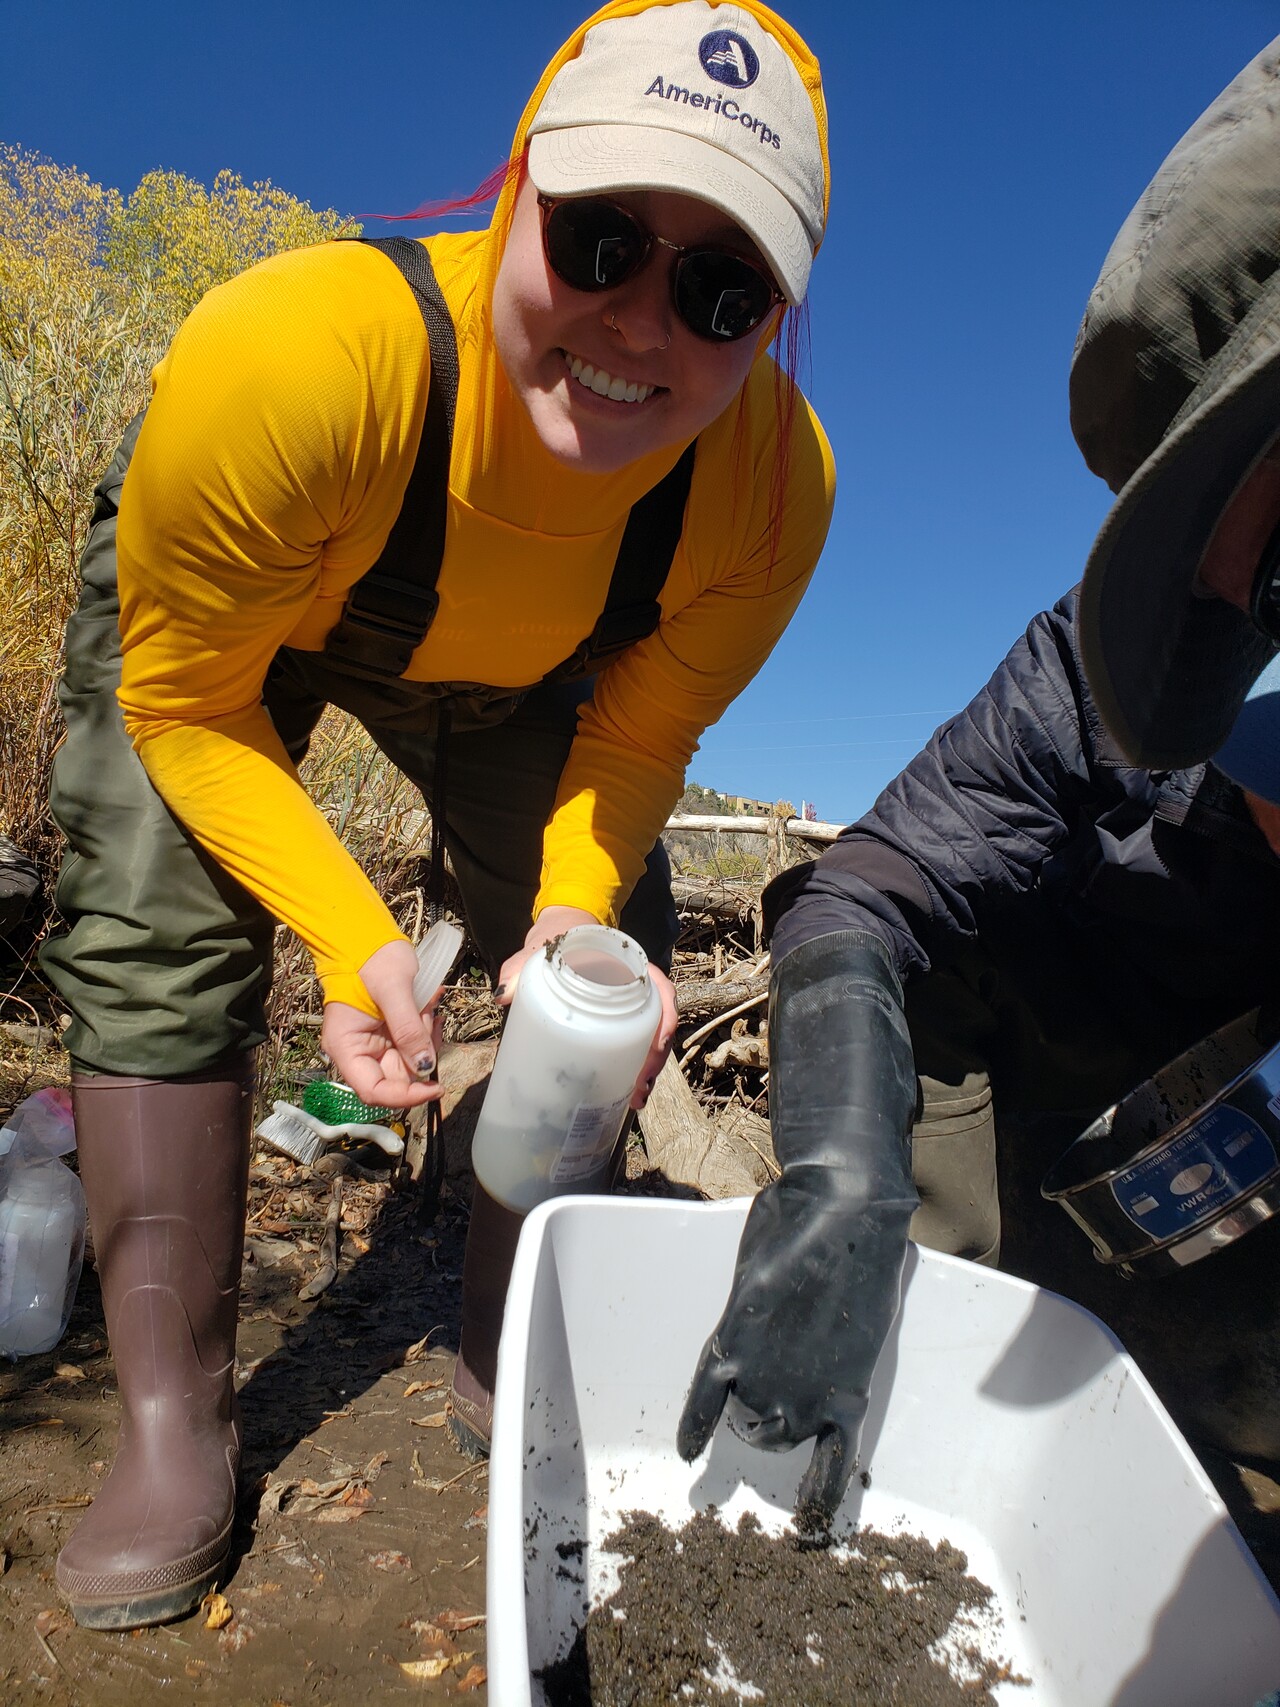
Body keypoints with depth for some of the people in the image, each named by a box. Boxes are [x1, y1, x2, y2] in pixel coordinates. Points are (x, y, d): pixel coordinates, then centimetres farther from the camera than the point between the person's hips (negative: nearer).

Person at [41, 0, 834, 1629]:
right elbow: (186, 697, -27)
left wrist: (573, 910, -32)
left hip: (500, 666, 3)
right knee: (163, 944, -16)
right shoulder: (284, 360, -42)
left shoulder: (772, 480, -31)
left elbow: (642, 730, -15)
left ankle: (504, 1364, 14)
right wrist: (354, 937, -35)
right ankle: (173, 1421, 3)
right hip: (220, 609, -2)